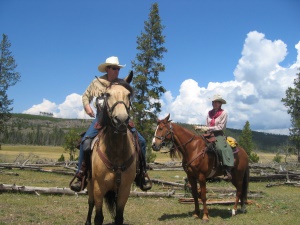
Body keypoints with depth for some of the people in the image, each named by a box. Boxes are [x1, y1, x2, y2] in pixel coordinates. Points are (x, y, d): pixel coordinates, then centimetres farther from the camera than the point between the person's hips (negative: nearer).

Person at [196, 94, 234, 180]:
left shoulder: (224, 113, -2)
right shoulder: (209, 113, 15)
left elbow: (221, 127, -9)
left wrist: (209, 128, -15)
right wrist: (202, 128, -2)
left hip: (218, 135, -6)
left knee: (222, 148, -31)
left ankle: (228, 172, -33)